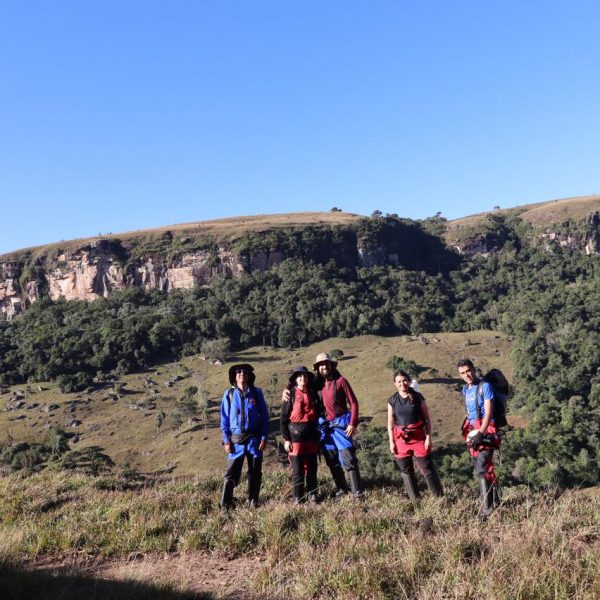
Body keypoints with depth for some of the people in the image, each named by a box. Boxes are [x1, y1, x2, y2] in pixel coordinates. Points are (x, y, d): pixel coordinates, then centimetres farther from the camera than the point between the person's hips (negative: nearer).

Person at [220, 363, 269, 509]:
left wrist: (264, 437, -3)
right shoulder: (229, 394, 1)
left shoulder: (256, 393, 1)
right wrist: (226, 440, -3)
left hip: (254, 439, 1)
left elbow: (264, 416, 4)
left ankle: (253, 501, 21)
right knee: (232, 473, -1)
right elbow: (224, 419, 3)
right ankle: (226, 504, 6)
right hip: (236, 440, -1)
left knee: (255, 472, 9)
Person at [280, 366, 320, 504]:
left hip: (312, 435, 4)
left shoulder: (313, 394, 8)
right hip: (296, 435, -3)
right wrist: (286, 439, -8)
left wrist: (318, 435, 12)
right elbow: (284, 418, -3)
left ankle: (312, 495, 21)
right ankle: (298, 498, 13)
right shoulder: (290, 395, -2)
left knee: (312, 468, 10)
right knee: (298, 470, 1)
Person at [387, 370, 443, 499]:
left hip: (418, 438, -2)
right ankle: (414, 499, 22)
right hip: (401, 440, 2)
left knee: (428, 469, 0)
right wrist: (391, 442, 1)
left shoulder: (418, 397, -3)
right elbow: (390, 423, 5)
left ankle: (440, 497, 13)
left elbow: (427, 418, 1)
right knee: (406, 471, 9)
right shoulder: (392, 400, 1)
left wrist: (428, 437, -5)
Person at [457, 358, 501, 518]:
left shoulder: (485, 386, -10)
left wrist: (480, 433, -23)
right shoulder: (465, 389, 12)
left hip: (486, 430, -8)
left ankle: (487, 509, -15)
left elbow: (488, 412, -16)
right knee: (480, 469, 13)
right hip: (473, 431, 8)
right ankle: (494, 501, 27)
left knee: (482, 469, -16)